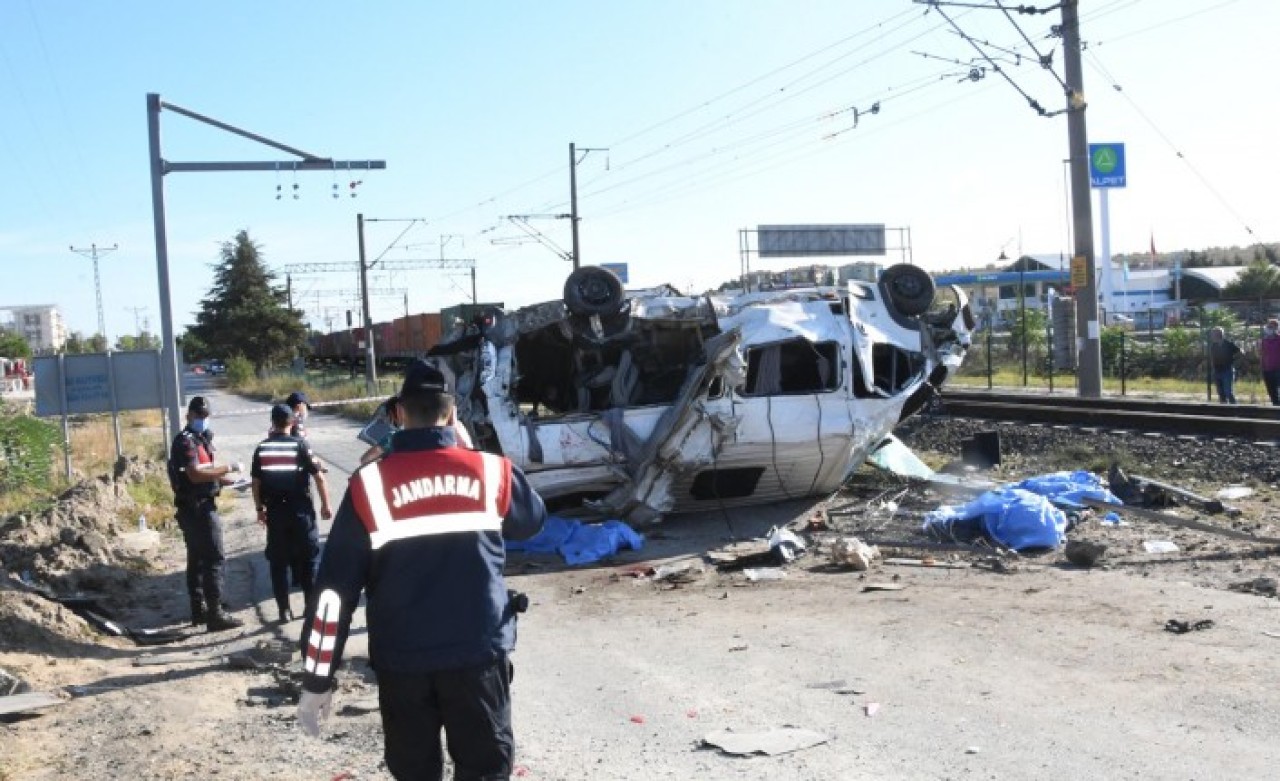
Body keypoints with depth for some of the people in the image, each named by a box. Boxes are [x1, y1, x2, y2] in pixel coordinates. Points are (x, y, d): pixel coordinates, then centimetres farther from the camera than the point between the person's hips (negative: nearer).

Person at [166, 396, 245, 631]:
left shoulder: (201, 439, 17)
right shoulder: (185, 441, -15)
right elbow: (195, 474, -27)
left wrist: (226, 481, 6)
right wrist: (228, 468, -23)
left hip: (195, 508, 10)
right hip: (198, 508, -10)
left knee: (197, 559, 14)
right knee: (214, 559, -11)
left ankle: (199, 611, 22)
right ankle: (215, 615, -11)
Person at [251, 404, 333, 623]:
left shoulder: (262, 448, 2)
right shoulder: (300, 444, -6)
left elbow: (256, 482, 5)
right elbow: (319, 476, -9)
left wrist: (260, 508, 16)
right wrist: (325, 505, -1)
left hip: (274, 511, 2)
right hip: (300, 510, -2)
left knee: (278, 562, 9)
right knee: (308, 559, 10)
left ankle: (284, 610, 10)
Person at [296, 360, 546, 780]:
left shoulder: (369, 485, -6)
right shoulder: (491, 472, -4)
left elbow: (334, 589, -6)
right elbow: (533, 520, 19)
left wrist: (316, 680, 2)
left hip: (402, 659, 0)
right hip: (478, 651, 0)